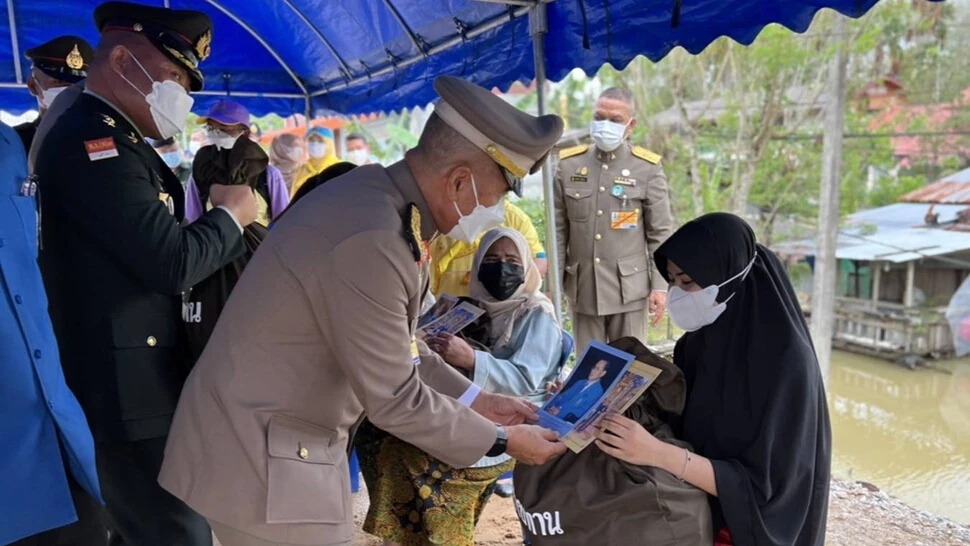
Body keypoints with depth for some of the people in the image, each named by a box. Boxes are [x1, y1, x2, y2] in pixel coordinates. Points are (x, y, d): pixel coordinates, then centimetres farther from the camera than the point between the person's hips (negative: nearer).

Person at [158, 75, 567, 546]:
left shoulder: (378, 192, -1)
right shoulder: (370, 240, -30)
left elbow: (397, 344, 8)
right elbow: (395, 398, -20)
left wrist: (474, 399, 7)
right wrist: (499, 440, -8)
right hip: (261, 457, -8)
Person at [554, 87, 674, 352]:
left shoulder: (648, 168, -2)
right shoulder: (568, 164, 3)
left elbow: (660, 234, 0)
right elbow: (558, 230, 6)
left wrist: (660, 286, -4)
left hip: (629, 288, -2)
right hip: (582, 287, 2)